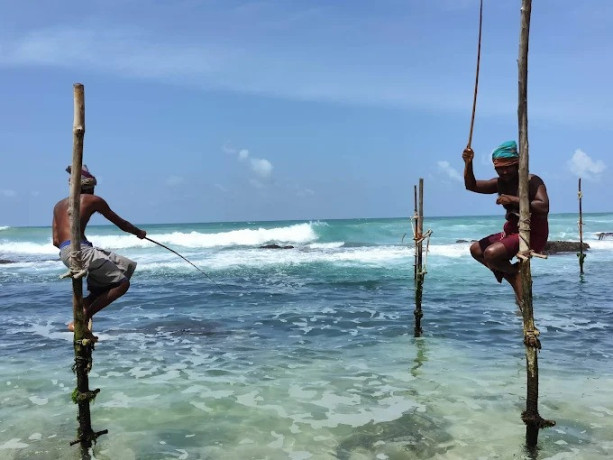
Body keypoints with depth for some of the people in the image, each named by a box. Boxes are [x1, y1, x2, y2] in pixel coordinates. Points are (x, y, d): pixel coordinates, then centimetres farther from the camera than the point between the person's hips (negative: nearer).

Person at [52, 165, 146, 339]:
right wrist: (139, 232, 32)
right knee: (121, 284, -5)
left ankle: (88, 301, 2)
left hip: (64, 252, 8)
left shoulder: (59, 205, 25)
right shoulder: (93, 200, 6)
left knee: (127, 266, 13)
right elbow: (121, 223, 14)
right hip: (79, 249, -8)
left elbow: (56, 241, 19)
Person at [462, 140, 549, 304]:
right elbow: (471, 185, 1)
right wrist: (468, 164, -14)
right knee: (476, 249, 9)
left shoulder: (532, 182, -16)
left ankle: (516, 273, 4)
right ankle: (515, 280, 8)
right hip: (512, 231, 9)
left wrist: (514, 200, -32)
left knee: (491, 253, -27)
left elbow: (544, 208, -30)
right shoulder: (500, 183, 5)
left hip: (533, 234, -9)